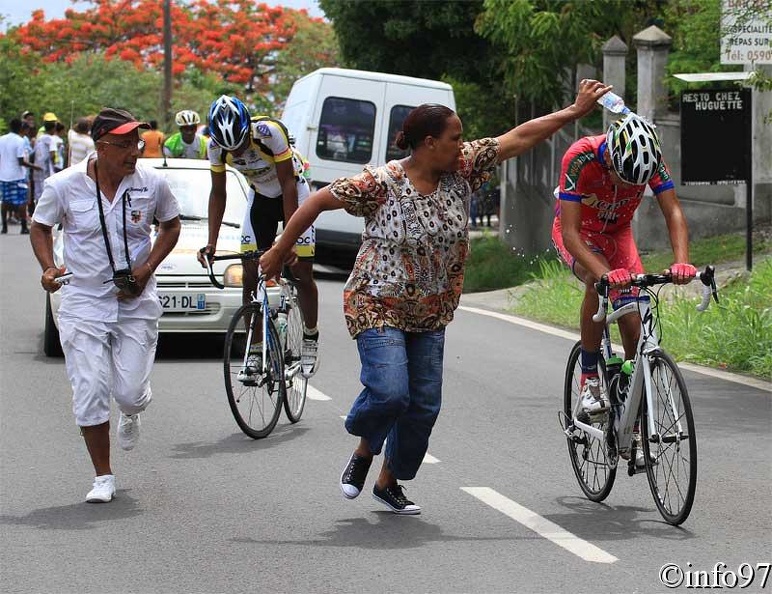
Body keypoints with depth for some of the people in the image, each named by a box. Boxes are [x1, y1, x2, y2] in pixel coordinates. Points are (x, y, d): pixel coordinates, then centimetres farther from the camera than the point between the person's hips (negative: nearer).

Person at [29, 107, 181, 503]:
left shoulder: (152, 183, -5)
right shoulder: (63, 185, -9)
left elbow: (170, 226, 11)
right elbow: (40, 227, 7)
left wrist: (147, 268, -4)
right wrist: (48, 268, -10)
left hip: (136, 304, 1)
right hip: (83, 303, -1)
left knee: (131, 392, -3)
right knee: (89, 394, -6)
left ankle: (131, 414, 38)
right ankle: (103, 478, 10)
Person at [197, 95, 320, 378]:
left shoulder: (270, 132, -35)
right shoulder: (216, 146, -22)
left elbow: (288, 185, -28)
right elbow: (218, 193, -9)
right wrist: (211, 243, -17)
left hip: (292, 194, -4)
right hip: (260, 198, 4)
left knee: (302, 274, -7)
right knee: (250, 277, -4)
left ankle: (311, 339, 14)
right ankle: (254, 352, 3)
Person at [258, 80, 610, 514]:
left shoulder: (460, 170, -2)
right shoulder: (380, 183, -18)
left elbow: (519, 138, 0)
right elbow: (317, 202, -10)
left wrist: (576, 111, -1)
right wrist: (279, 252, -4)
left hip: (431, 314, 6)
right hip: (379, 308, -6)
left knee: (424, 405, 5)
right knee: (389, 393, -21)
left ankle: (389, 481, 25)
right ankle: (364, 450, 11)